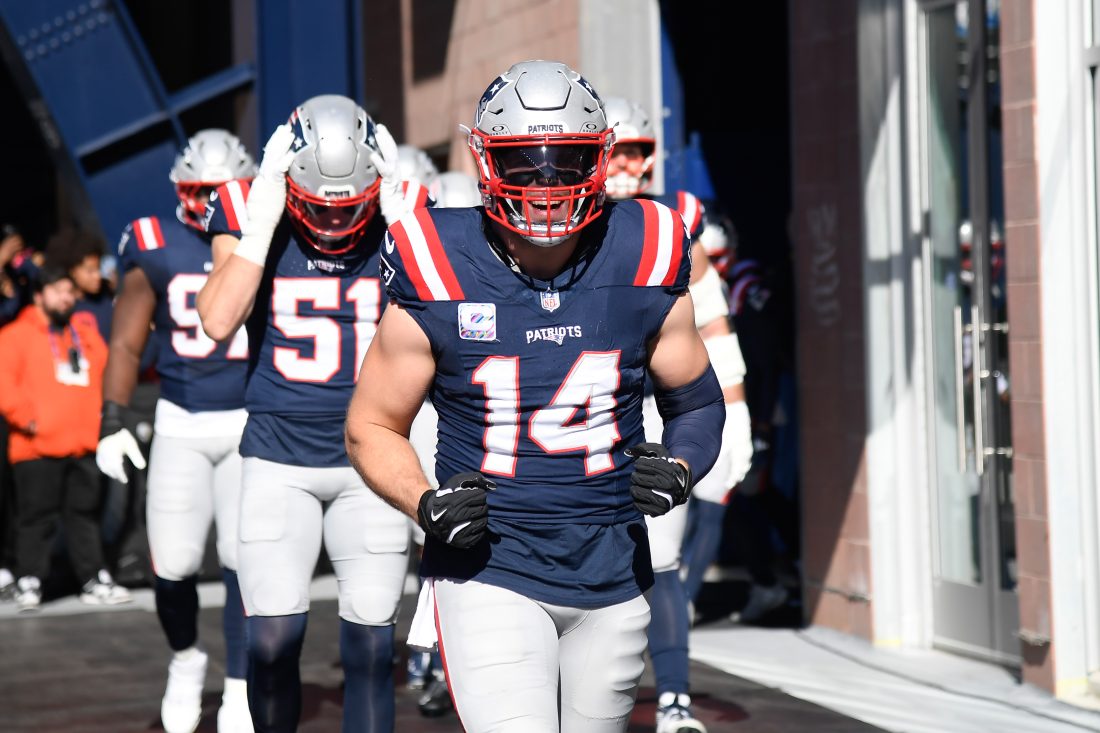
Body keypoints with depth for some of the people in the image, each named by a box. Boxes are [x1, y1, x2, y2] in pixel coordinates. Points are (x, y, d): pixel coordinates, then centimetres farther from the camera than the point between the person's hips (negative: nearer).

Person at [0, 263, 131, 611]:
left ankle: (94, 580, 16)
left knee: (85, 514, 10)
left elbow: (105, 373, 23)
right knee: (36, 517, -2)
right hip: (38, 447, -5)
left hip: (83, 444, 5)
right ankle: (28, 582, 4)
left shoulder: (86, 332, 18)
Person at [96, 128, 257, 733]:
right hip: (180, 425, 0)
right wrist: (114, 423, -5)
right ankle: (185, 659, 30)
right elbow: (126, 344, 3)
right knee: (174, 564, 1)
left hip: (252, 422, 0)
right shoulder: (157, 251, 0)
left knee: (245, 560, -7)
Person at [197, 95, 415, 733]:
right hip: (278, 464, 0)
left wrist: (401, 213, -19)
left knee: (370, 644, 0)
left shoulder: (399, 224, -2)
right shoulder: (251, 219, -5)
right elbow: (219, 322, -21)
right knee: (273, 640, -6)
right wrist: (265, 217, -21)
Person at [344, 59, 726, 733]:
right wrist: (425, 504, -18)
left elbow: (697, 402, 11)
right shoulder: (437, 279, -9)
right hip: (489, 574, -3)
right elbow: (373, 426, 1)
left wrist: (679, 468, -11)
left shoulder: (645, 267, -3)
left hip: (614, 578, 3)